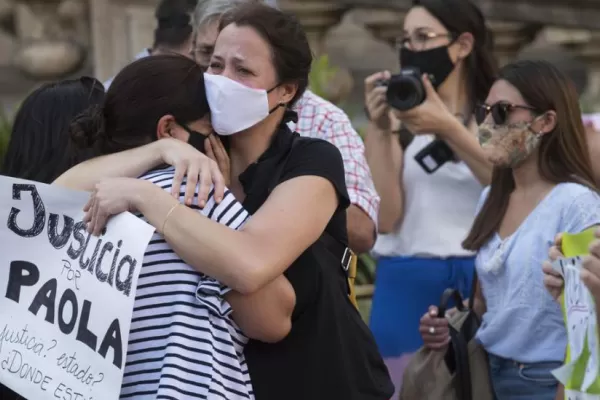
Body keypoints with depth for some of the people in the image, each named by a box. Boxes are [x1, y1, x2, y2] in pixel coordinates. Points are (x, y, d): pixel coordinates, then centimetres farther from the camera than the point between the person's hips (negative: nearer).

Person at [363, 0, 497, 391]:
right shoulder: (399, 119, 7)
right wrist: (380, 128, -9)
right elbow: (385, 217, -2)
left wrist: (448, 129, -20)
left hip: (479, 284, -1)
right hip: (407, 288, 1)